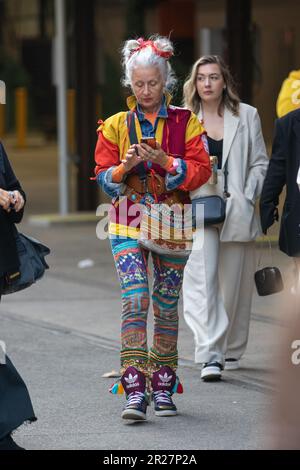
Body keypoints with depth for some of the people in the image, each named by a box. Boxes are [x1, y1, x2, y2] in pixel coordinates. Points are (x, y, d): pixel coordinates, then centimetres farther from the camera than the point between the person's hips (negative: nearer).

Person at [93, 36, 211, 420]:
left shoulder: (185, 122, 4)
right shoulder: (116, 125, 7)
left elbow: (202, 170, -4)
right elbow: (103, 176, 5)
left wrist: (166, 162, -19)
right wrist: (125, 167, -16)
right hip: (129, 225, -1)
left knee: (167, 304, 5)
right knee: (135, 299, -15)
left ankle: (163, 388, 16)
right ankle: (134, 392, -21)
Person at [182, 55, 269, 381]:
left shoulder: (246, 116, 9)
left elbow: (260, 163, 10)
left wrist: (247, 198, -3)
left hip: (236, 214, 2)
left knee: (234, 284, 8)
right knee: (202, 280, -14)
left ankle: (231, 350, 23)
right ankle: (210, 354, -20)